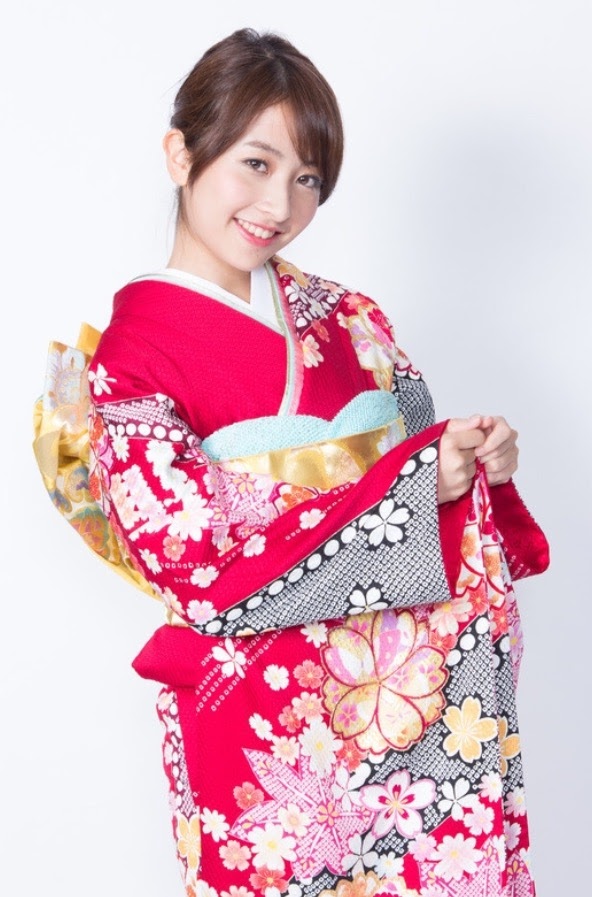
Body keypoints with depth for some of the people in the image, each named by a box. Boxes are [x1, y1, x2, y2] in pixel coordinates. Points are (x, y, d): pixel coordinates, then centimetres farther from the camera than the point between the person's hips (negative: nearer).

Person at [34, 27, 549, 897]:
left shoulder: (345, 318, 6)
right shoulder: (125, 360, -11)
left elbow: (427, 481, 12)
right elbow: (204, 569, -18)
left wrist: (480, 465, -11)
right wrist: (416, 484, -20)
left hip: (434, 696, 5)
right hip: (271, 733, -5)